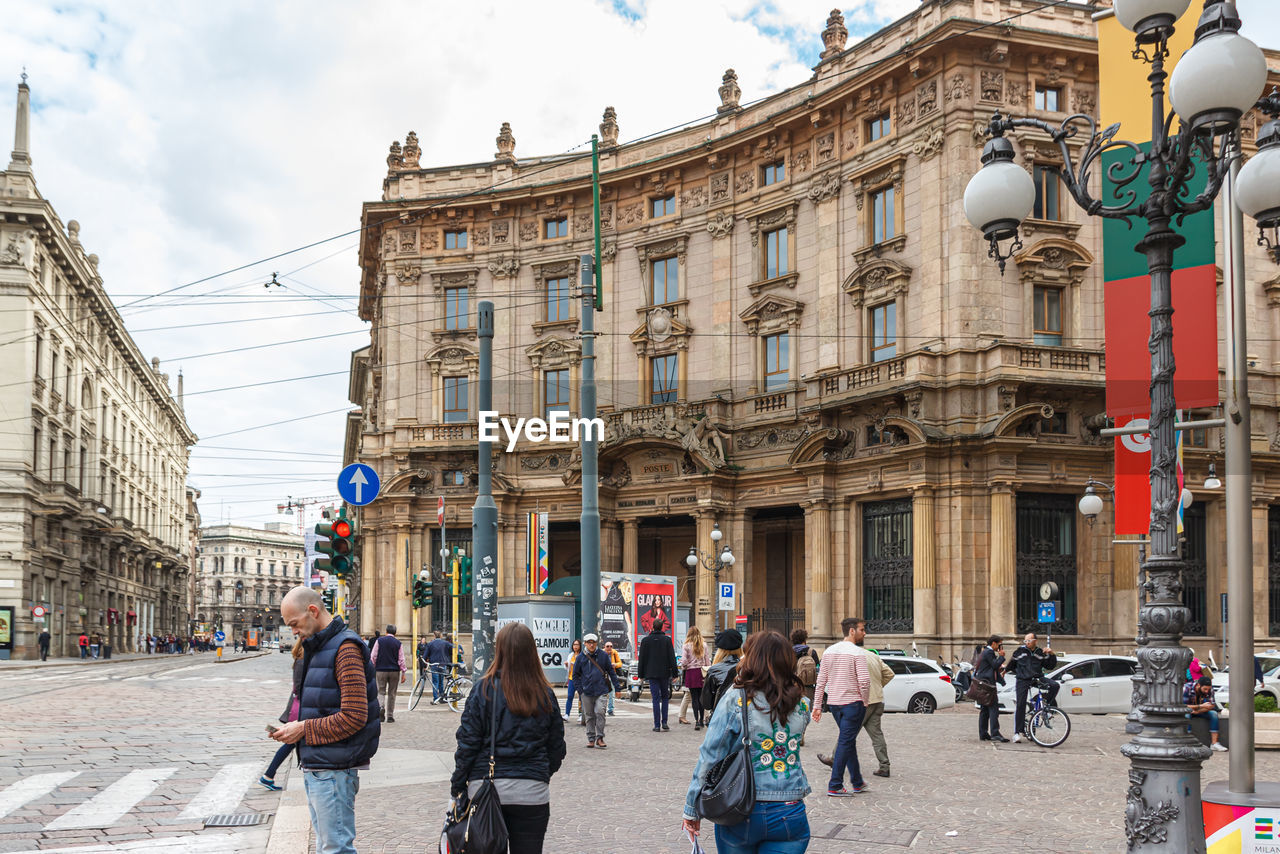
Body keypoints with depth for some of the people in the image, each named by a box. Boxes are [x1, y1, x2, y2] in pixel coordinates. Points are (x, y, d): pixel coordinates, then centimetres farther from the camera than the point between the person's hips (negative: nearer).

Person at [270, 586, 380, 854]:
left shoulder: (345, 648, -16)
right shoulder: (317, 647, 17)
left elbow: (354, 716, -22)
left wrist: (304, 729, -15)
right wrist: (296, 727, 8)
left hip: (334, 769, -10)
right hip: (315, 766, 10)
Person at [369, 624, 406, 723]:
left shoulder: (379, 641, 1)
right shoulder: (398, 643, 2)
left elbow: (373, 656, -1)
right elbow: (401, 659, -1)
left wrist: (372, 669, 7)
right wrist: (404, 672, 3)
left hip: (381, 670, -1)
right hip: (394, 671, 1)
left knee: (381, 691, 6)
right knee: (392, 693, 9)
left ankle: (381, 707, -22)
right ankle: (390, 716, 9)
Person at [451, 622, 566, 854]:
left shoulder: (485, 689, -7)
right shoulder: (546, 695, 1)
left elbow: (468, 742, -5)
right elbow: (556, 748, 9)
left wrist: (457, 786, 4)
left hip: (486, 790, -2)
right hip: (532, 792, 2)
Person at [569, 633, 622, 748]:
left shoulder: (603, 655, 3)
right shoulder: (580, 657, 3)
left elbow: (611, 671, 9)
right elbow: (576, 675, 9)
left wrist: (617, 687, 6)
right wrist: (580, 689, -2)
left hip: (601, 691, -1)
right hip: (587, 692, 1)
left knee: (600, 712, -12)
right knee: (590, 716, 7)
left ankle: (600, 738, -2)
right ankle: (591, 739, 17)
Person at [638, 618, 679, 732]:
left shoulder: (646, 640, 0)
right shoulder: (667, 639, -3)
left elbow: (642, 659, 3)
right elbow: (672, 658, -4)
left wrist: (641, 674, 10)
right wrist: (675, 673, 1)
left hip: (652, 674, 0)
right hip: (665, 673, 0)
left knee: (656, 699, 1)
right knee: (665, 697, 13)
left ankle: (657, 725, -3)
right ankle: (664, 723, 6)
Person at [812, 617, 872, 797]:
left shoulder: (830, 651, 9)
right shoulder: (857, 652, -12)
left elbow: (821, 680, 9)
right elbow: (864, 681, -20)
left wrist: (817, 705, 11)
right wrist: (865, 702, -5)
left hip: (834, 702, 7)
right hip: (853, 702, -7)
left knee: (848, 742, 17)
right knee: (845, 743, -3)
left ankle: (857, 783, 24)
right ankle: (834, 786, -4)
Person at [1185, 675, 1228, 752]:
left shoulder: (1209, 689, -16)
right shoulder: (1187, 688, -28)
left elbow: (1212, 705, -15)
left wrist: (1197, 711, -27)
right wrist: (1201, 706, -37)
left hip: (1200, 711, 4)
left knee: (1213, 713, -22)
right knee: (1186, 716, -36)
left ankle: (1214, 743, -24)